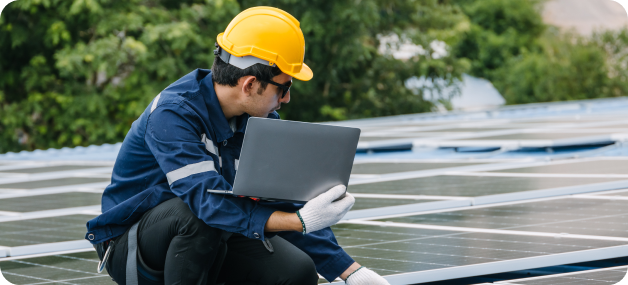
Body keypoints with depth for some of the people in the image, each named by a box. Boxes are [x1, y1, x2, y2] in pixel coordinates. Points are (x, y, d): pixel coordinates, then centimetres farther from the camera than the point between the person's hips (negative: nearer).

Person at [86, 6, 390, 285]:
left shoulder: (261, 118, -2)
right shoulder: (173, 113, -26)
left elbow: (286, 201, 1)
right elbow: (208, 201, -38)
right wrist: (300, 221, -47)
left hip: (210, 242, 6)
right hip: (129, 246, -6)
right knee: (202, 216, -38)